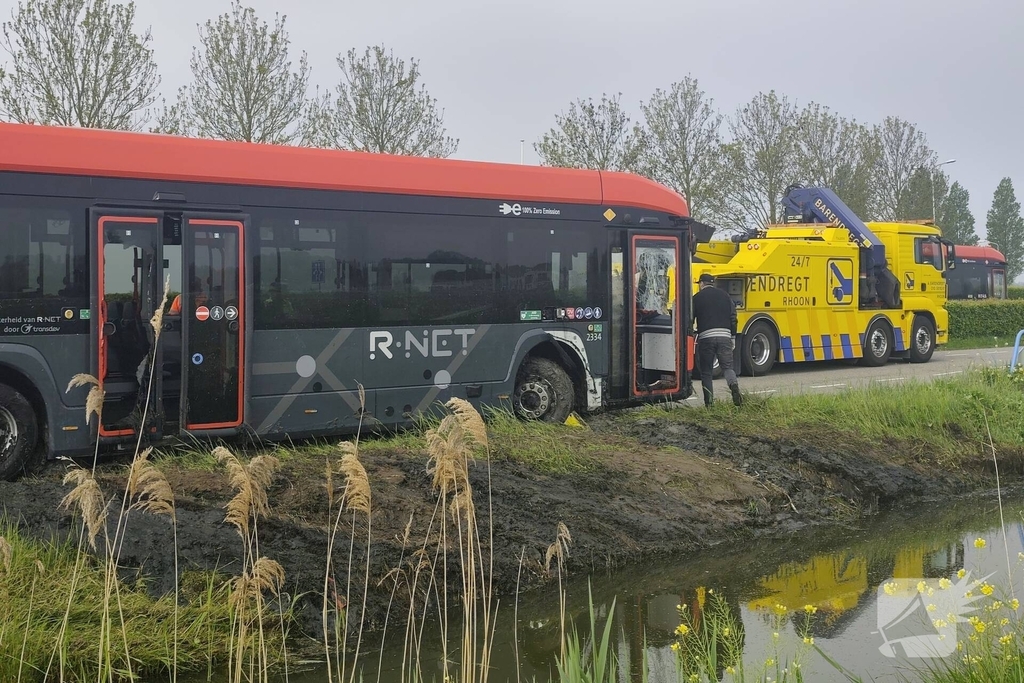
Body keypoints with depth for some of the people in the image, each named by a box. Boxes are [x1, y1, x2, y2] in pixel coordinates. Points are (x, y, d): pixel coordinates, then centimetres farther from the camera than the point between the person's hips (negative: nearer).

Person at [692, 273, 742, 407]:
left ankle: (709, 403, 2)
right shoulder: (725, 296, 14)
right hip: (724, 336, 2)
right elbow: (733, 318, 12)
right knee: (727, 367, 4)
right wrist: (733, 338, 17)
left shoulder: (697, 298, 5)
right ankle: (734, 385, -28)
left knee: (706, 372, 6)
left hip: (705, 337, -2)